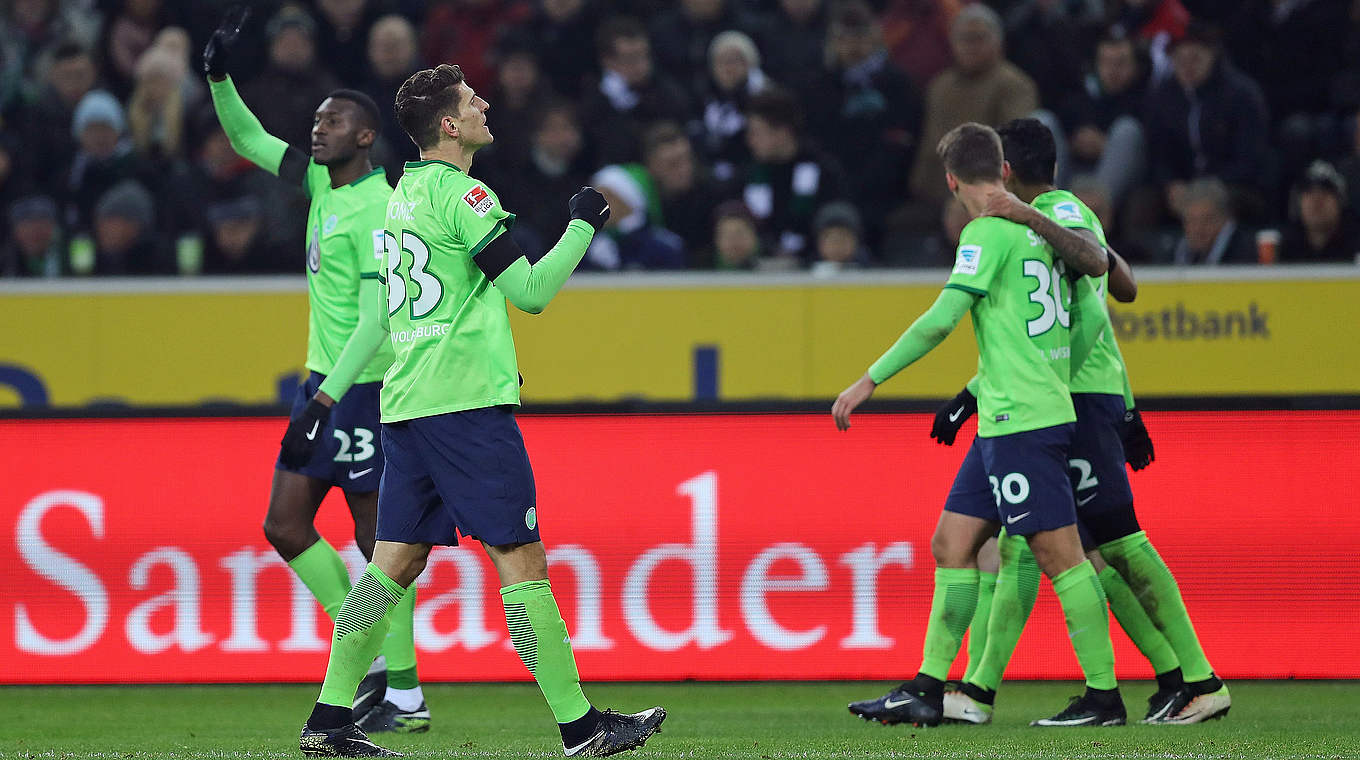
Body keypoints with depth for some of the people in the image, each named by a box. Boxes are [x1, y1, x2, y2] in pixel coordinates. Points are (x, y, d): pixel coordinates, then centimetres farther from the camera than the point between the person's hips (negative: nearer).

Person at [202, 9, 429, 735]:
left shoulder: (375, 210, -17)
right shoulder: (323, 182, 8)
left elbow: (375, 321, -22)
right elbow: (249, 141, 21)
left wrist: (324, 402, -25)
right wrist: (220, 79, 4)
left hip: (362, 388, -9)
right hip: (323, 380, 9)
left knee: (377, 539, -5)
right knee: (285, 525, 6)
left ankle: (405, 695, 0)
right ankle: (372, 655, 14)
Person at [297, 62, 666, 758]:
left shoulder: (406, 192, 16)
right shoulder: (460, 193, -11)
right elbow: (531, 290, -12)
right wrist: (582, 226, -3)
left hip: (407, 402, 9)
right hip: (467, 403, -9)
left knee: (393, 562, 8)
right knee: (521, 559, -5)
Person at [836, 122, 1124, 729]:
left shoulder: (987, 233, -12)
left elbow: (941, 319, -19)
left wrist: (870, 380, -12)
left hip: (1022, 419, -9)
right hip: (1002, 421, 9)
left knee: (1058, 553, -7)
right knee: (952, 544, 10)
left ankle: (1103, 696, -5)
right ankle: (927, 691, 12)